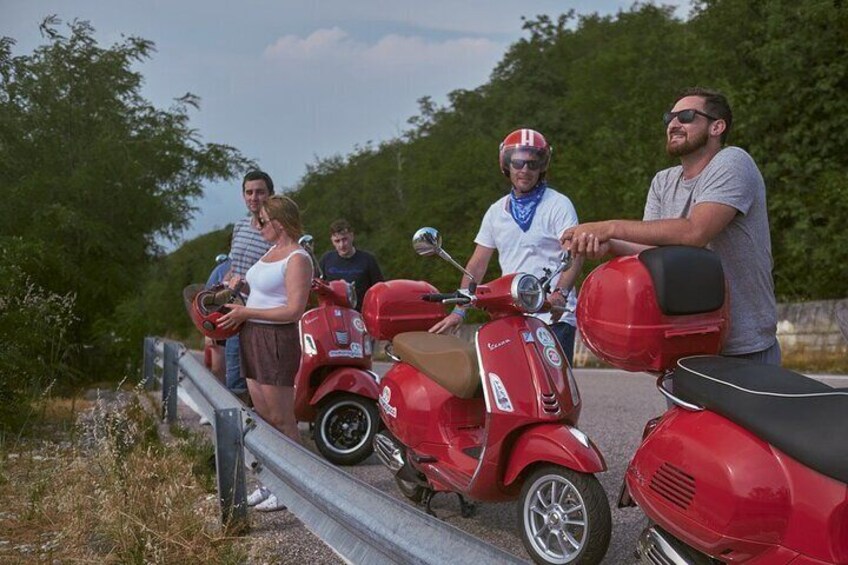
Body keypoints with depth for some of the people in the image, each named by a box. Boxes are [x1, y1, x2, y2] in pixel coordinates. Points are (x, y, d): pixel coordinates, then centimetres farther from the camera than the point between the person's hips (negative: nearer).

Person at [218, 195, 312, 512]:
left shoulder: (297, 259, -13)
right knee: (264, 417, 12)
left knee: (281, 420, -3)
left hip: (277, 341, -9)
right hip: (252, 338, 9)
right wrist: (239, 282, 16)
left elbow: (294, 311, -21)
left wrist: (246, 312, -17)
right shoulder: (272, 251, 15)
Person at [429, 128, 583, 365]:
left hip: (554, 315, -5)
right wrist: (458, 311, 9)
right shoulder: (497, 211, 16)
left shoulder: (558, 204, 1)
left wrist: (559, 293, -29)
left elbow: (575, 255, -11)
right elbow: (477, 265, 17)